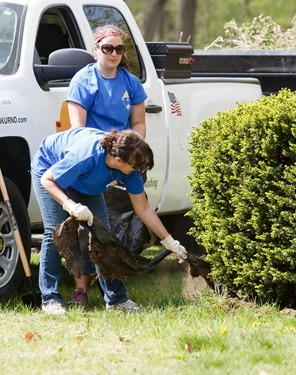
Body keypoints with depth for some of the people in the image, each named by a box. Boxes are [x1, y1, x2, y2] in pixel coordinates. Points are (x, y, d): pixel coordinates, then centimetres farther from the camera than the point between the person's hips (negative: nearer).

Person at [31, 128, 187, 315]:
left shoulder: (129, 168, -25)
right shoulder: (86, 157, -44)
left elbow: (143, 208, -14)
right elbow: (47, 180, -34)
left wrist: (170, 242, -13)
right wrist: (70, 205, -49)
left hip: (84, 182, 6)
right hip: (49, 169, -6)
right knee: (55, 232, -19)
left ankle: (116, 298, 2)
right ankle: (50, 299, -13)